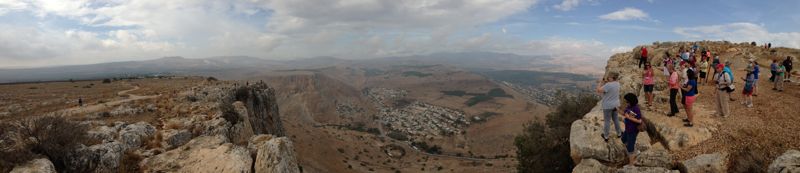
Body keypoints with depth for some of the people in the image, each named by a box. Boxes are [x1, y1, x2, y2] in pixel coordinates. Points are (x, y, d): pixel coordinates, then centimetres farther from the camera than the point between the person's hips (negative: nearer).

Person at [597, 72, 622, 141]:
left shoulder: (608, 85, -27)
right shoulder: (617, 83, -1)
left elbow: (599, 90, -25)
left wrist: (602, 82, -15)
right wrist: (606, 81, -1)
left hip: (608, 106, -7)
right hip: (615, 105, 7)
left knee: (607, 121, 5)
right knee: (615, 119, 23)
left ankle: (606, 136, 18)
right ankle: (619, 133, 37)